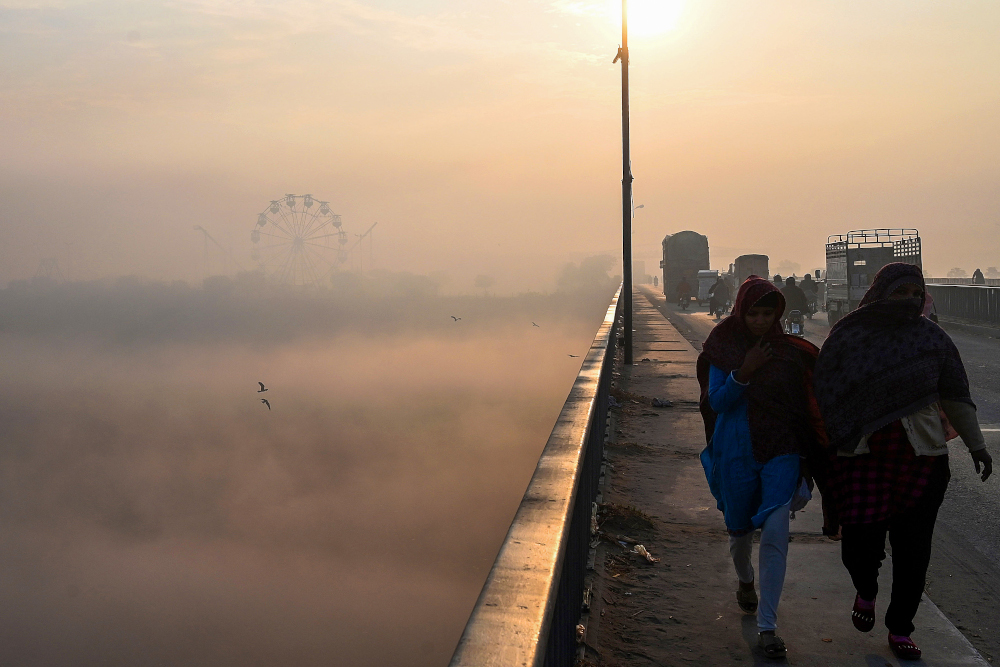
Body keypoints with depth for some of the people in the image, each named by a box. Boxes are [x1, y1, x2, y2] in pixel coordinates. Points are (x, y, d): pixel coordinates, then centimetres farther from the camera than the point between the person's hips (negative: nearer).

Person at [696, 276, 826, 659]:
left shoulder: (790, 352, 0)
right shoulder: (724, 348, -2)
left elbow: (805, 404, 8)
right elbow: (716, 402, -7)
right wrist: (743, 373, -21)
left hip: (780, 452, 0)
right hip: (735, 453, 0)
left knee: (774, 535, -12)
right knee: (740, 529, 16)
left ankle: (767, 627, -5)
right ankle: (745, 582, 50)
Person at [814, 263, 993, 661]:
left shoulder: (931, 337, 5)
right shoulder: (849, 335, 0)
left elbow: (955, 395, 13)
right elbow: (823, 394, 3)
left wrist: (976, 444, 8)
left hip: (922, 457, 2)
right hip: (862, 456, -2)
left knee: (913, 547, 5)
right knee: (860, 544, -7)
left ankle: (900, 628, 25)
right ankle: (866, 592, 30)